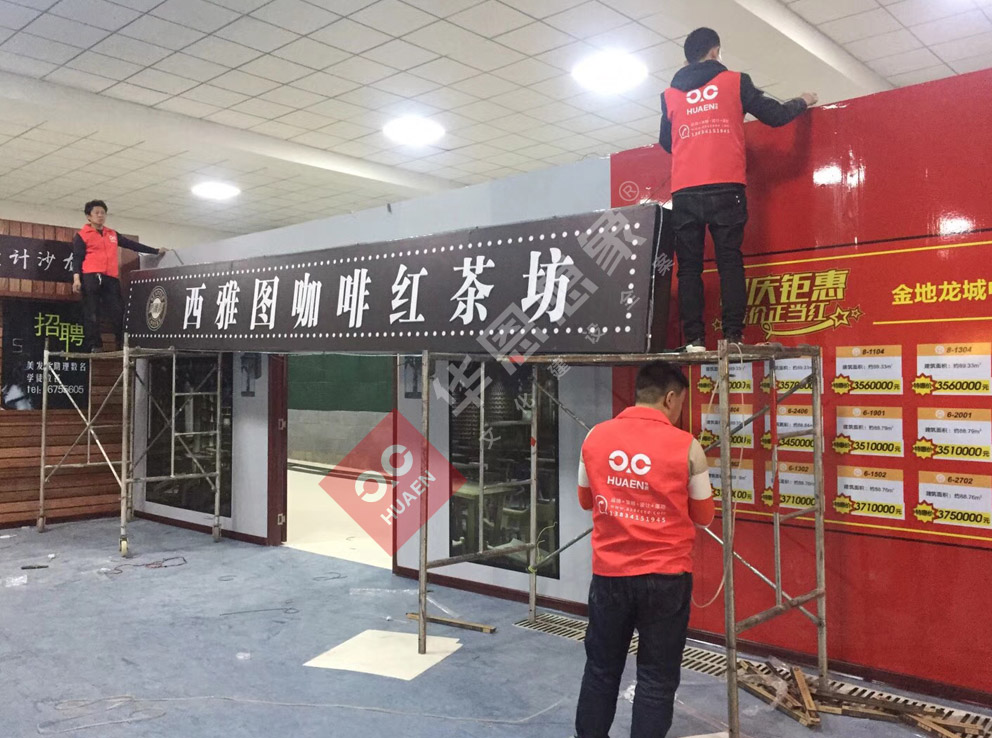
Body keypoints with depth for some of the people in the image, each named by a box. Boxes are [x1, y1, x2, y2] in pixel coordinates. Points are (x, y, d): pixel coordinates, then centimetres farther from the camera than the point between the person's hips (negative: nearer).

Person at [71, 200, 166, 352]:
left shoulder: (112, 234, 22)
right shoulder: (82, 235, 7)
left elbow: (132, 245, 24)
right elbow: (77, 258, 1)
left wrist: (156, 251, 22)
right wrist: (76, 278, -13)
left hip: (111, 279, 5)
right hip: (91, 278, -4)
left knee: (118, 312, -2)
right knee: (92, 314, -6)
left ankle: (123, 344, -1)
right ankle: (94, 347, -5)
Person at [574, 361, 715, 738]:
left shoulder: (595, 437, -1)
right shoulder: (686, 447, -10)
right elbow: (703, 516, 1)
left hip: (609, 573, 3)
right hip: (666, 576, -3)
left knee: (601, 668, 18)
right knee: (657, 677, 10)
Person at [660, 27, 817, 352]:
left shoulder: (670, 94, 17)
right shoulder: (734, 81, 10)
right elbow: (775, 116, 13)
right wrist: (802, 102, 33)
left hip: (684, 192, 2)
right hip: (725, 189, -2)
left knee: (689, 267, 2)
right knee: (730, 263, -2)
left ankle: (693, 340, -6)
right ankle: (733, 337, -10)